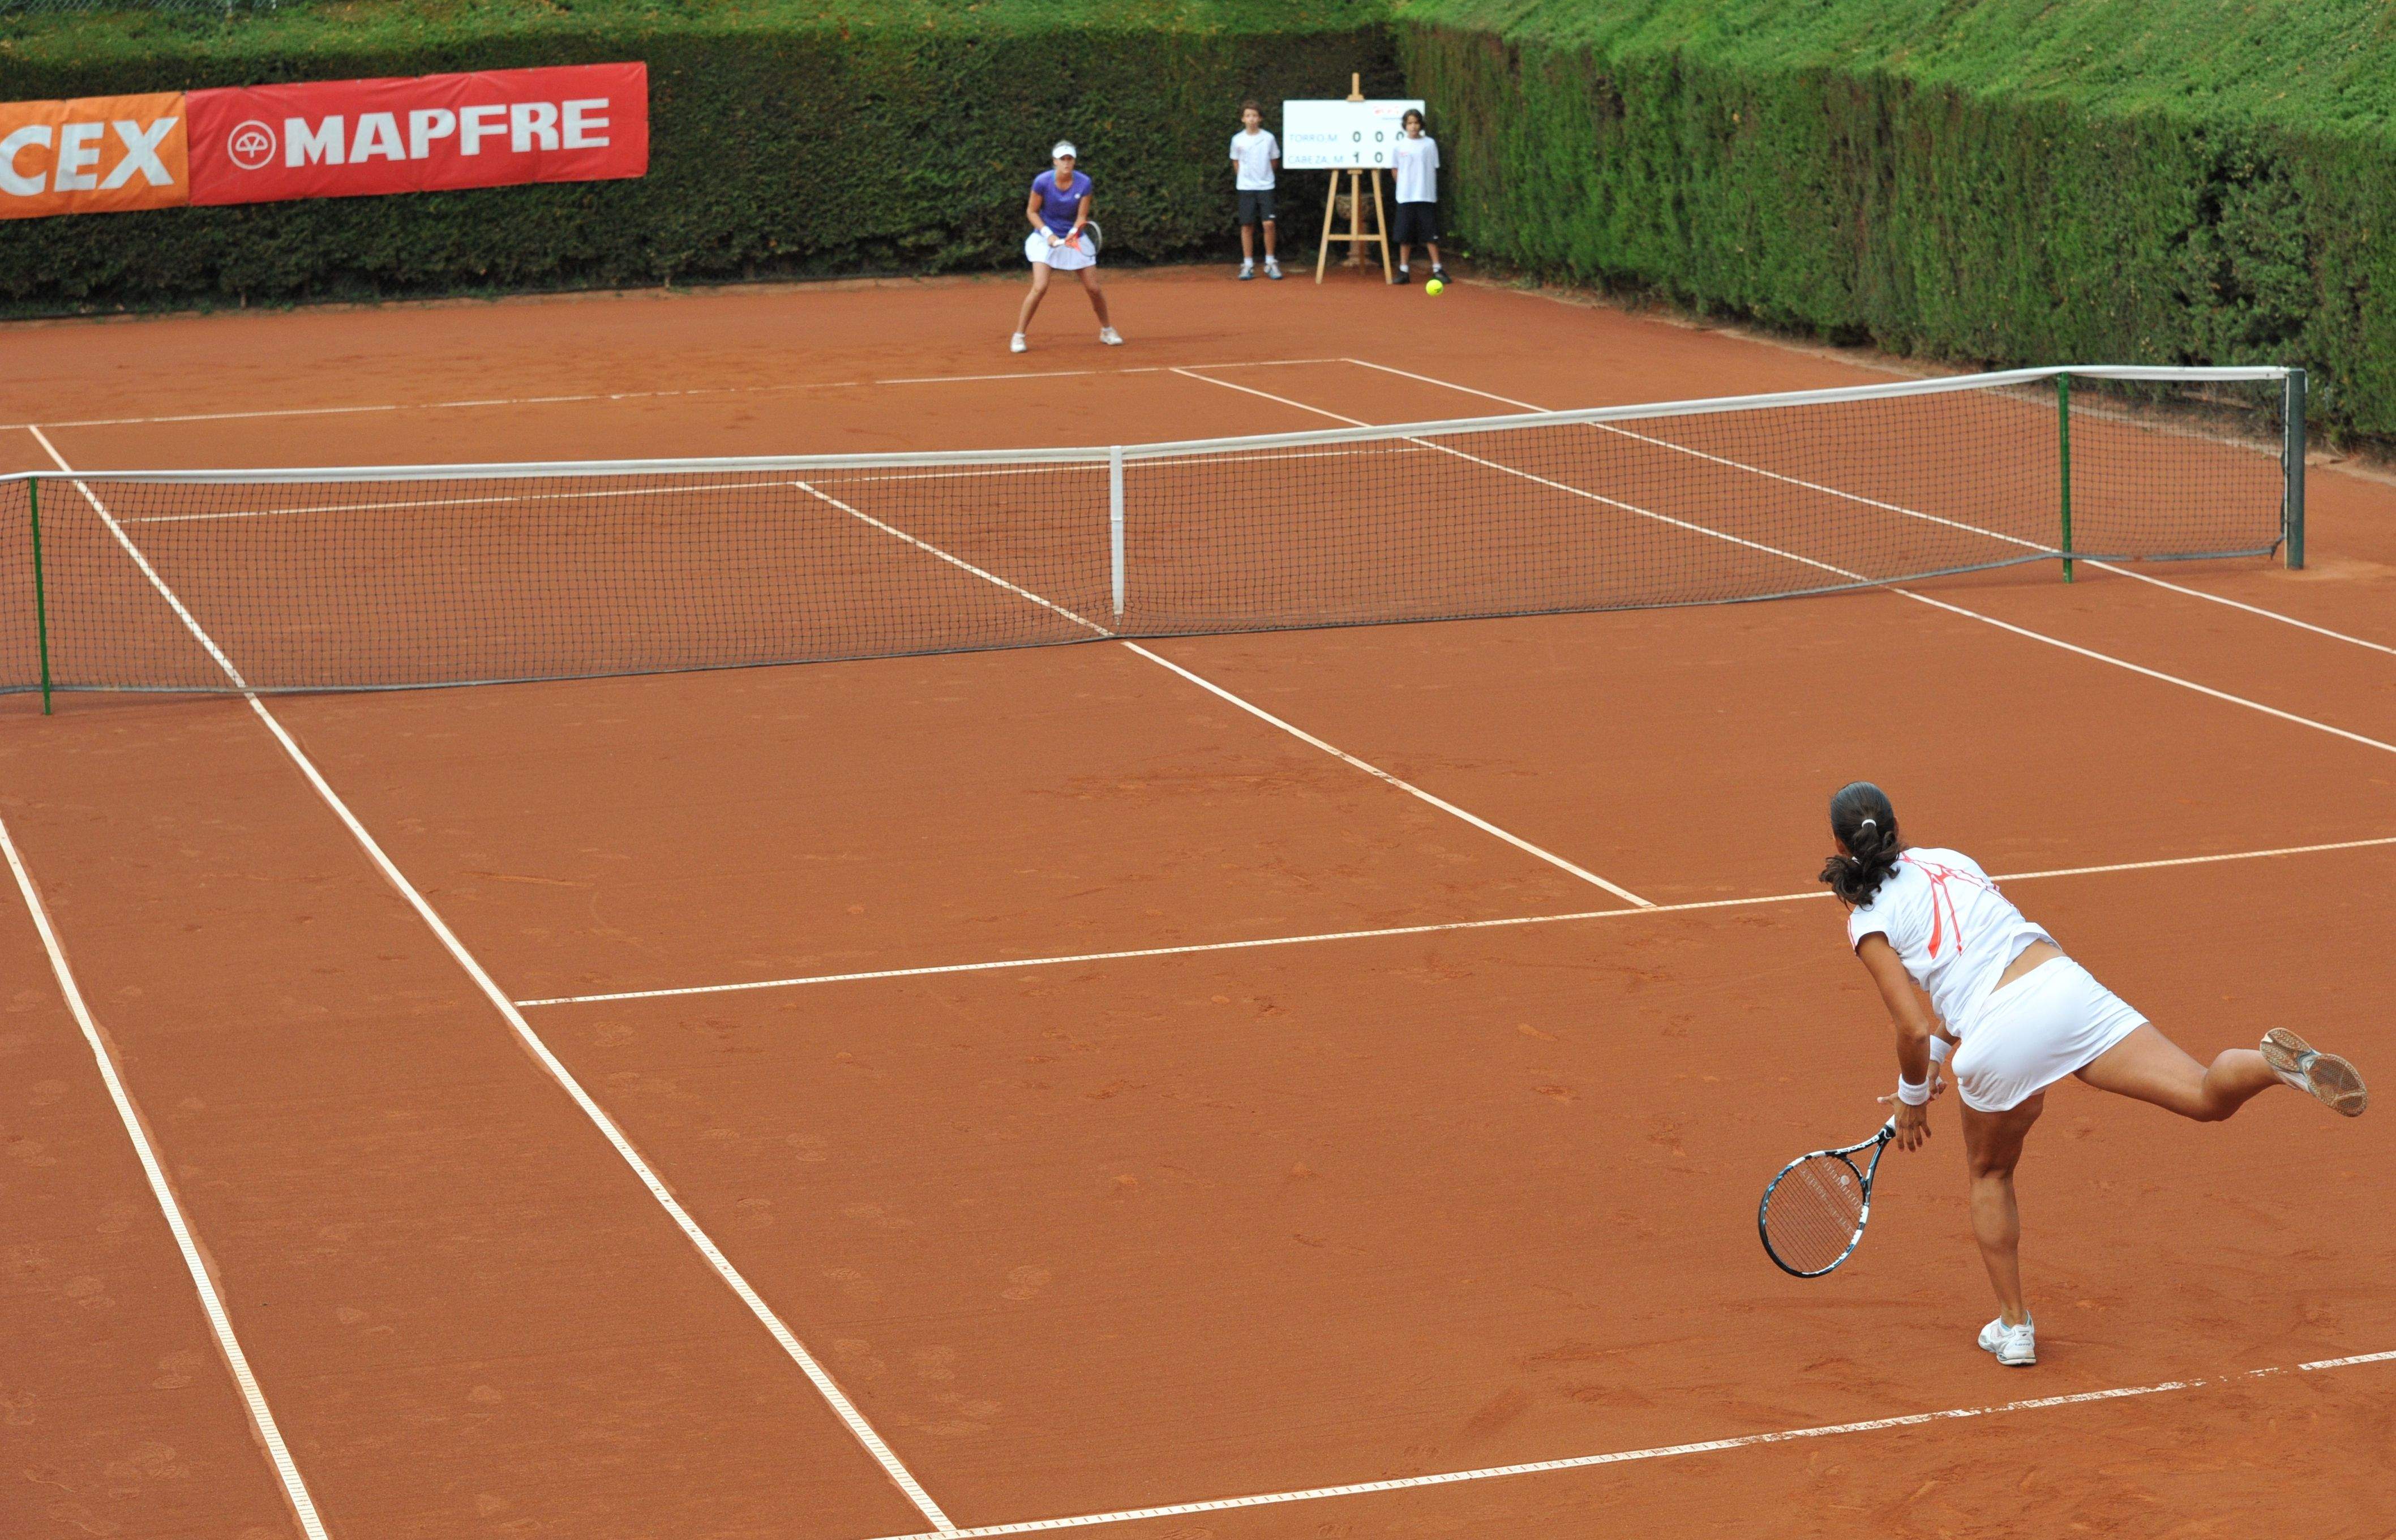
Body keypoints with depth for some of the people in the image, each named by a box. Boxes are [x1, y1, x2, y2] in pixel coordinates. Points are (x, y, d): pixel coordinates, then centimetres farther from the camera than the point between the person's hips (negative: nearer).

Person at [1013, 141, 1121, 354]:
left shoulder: (1084, 183, -12)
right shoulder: (1042, 182, -17)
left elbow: (1082, 216, -8)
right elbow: (1032, 212, -6)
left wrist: (1074, 232, -28)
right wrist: (1048, 233, -18)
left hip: (1075, 239, 2)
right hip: (1046, 238, -2)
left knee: (1093, 288, 2)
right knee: (1040, 287, -19)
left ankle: (1107, 330, 26)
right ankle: (1018, 336, -9)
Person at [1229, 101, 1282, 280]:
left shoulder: (1268, 138, -1)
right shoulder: (1238, 140, 0)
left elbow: (1274, 162, 10)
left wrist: (1264, 175, 8)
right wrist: (1246, 176, 9)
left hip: (1265, 186, -1)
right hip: (1246, 187, 1)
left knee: (1269, 224, -8)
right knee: (1247, 226, 2)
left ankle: (1271, 263, 3)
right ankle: (1248, 265, 7)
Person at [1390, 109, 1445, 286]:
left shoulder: (1430, 144, 1)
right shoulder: (1400, 146, 4)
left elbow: (1434, 169, 5)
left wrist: (1428, 188, 0)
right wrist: (1404, 187, 8)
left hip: (1426, 196, -1)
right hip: (1405, 197, 1)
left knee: (1430, 234, -3)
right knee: (1405, 235, 2)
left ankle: (1437, 270, 2)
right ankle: (1403, 271, 7)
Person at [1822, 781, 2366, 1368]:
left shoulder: (1869, 923, 5)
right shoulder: (1948, 859, 23)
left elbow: (1914, 1028, -1)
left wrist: (1913, 1099, 17)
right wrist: (1946, 1040, 33)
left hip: (1995, 1041, -3)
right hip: (2061, 985, 3)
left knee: (1988, 1173, 25)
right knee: (2207, 1097, -6)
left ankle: (2013, 1325, 27)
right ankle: (2277, 1061, -38)